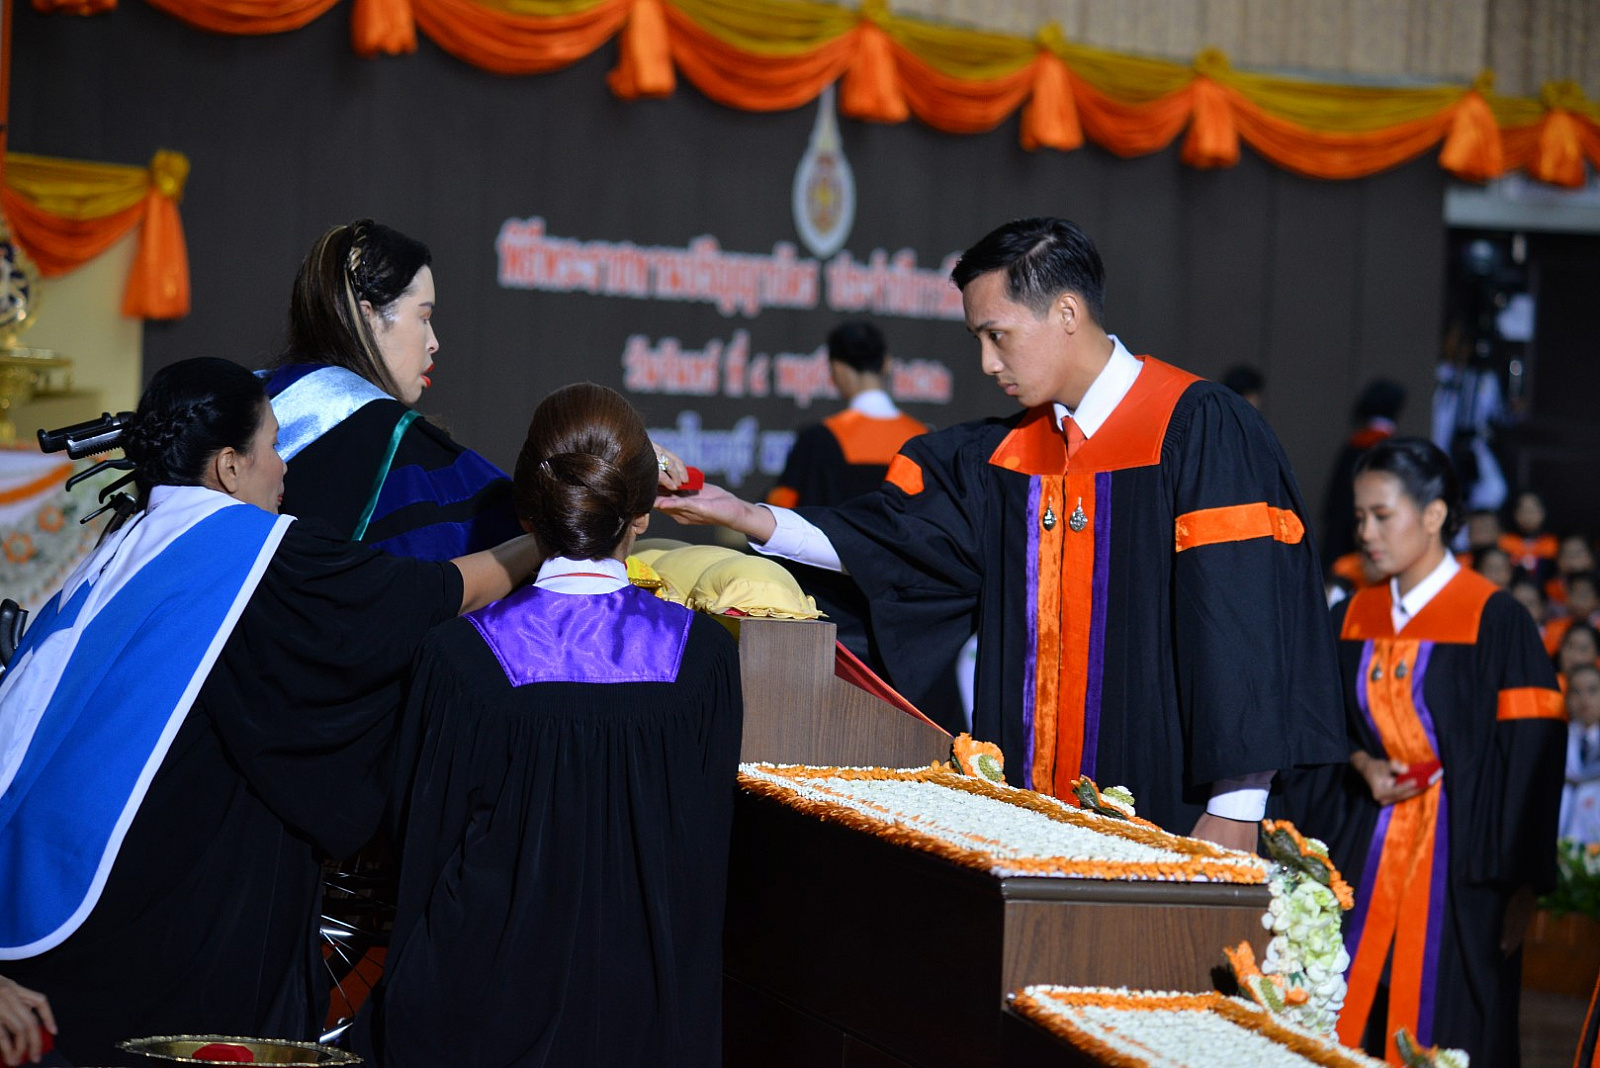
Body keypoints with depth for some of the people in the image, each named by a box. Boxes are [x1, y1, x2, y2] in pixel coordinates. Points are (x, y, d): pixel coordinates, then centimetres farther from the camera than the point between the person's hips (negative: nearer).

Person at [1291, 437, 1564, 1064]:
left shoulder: (1494, 621, -9)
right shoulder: (1355, 618, 9)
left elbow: (1528, 758, -10)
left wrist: (1520, 886, -13)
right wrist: (1363, 766, -5)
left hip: (1456, 863, -5)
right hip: (1365, 859, 5)